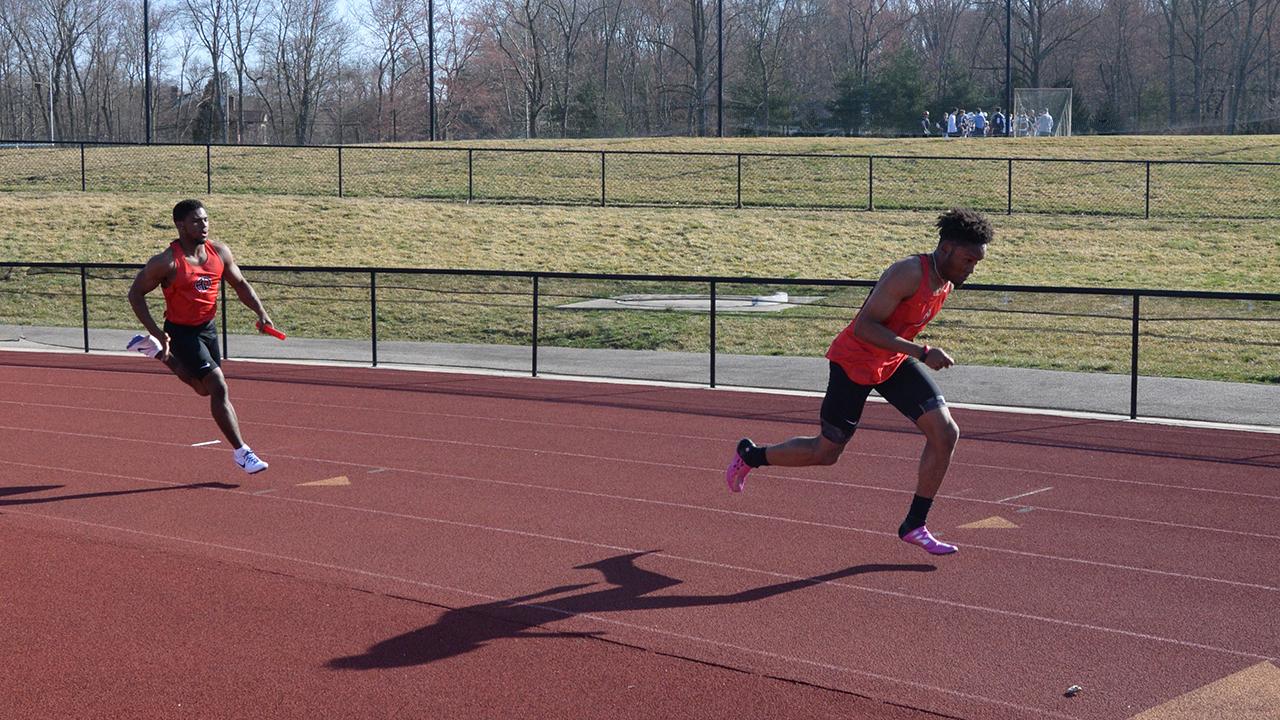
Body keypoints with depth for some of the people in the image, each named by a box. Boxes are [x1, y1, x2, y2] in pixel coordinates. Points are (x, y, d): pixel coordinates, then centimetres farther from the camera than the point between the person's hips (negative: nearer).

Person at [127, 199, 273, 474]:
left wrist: (261, 312, -6)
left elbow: (240, 284, 9)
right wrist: (157, 332, -20)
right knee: (219, 388, -15)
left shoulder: (219, 252, -5)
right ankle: (240, 452, -7)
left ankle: (156, 351, 43)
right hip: (181, 332, -7)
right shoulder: (166, 262, -21)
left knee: (203, 388, 25)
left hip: (208, 328, 7)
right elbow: (135, 293, -13)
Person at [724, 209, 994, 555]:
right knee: (826, 452, 5)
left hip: (895, 361, 8)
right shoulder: (909, 273, -29)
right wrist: (921, 353, -35)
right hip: (854, 361, -8)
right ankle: (749, 456, 31)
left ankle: (915, 526, 3)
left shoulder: (947, 281, -1)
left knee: (946, 433, -8)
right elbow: (864, 327, -32)